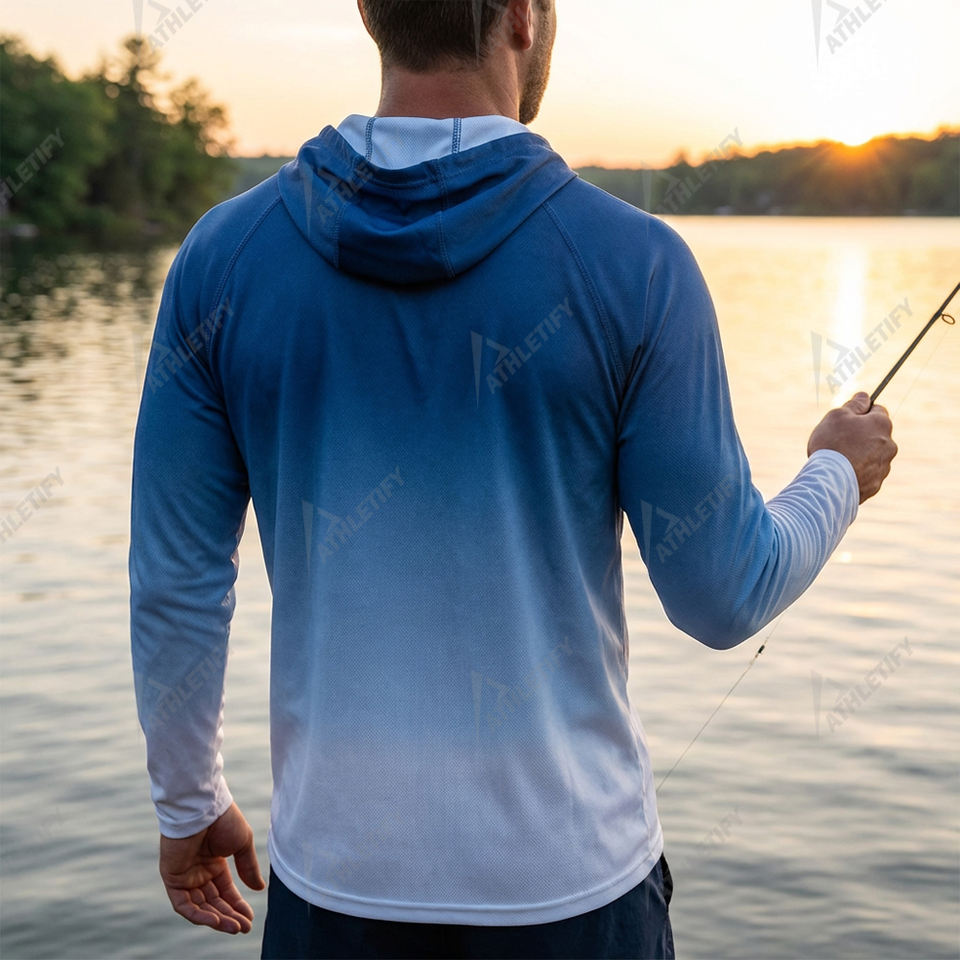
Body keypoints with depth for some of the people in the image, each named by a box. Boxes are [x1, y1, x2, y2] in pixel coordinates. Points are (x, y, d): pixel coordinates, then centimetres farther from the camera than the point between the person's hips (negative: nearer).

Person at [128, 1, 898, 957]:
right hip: (566, 873, -1)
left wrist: (187, 805, 14)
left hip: (336, 873, 2)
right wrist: (839, 475, 12)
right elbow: (722, 597, -10)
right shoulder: (633, 265, -15)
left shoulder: (224, 253, -8)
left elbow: (175, 582, -2)